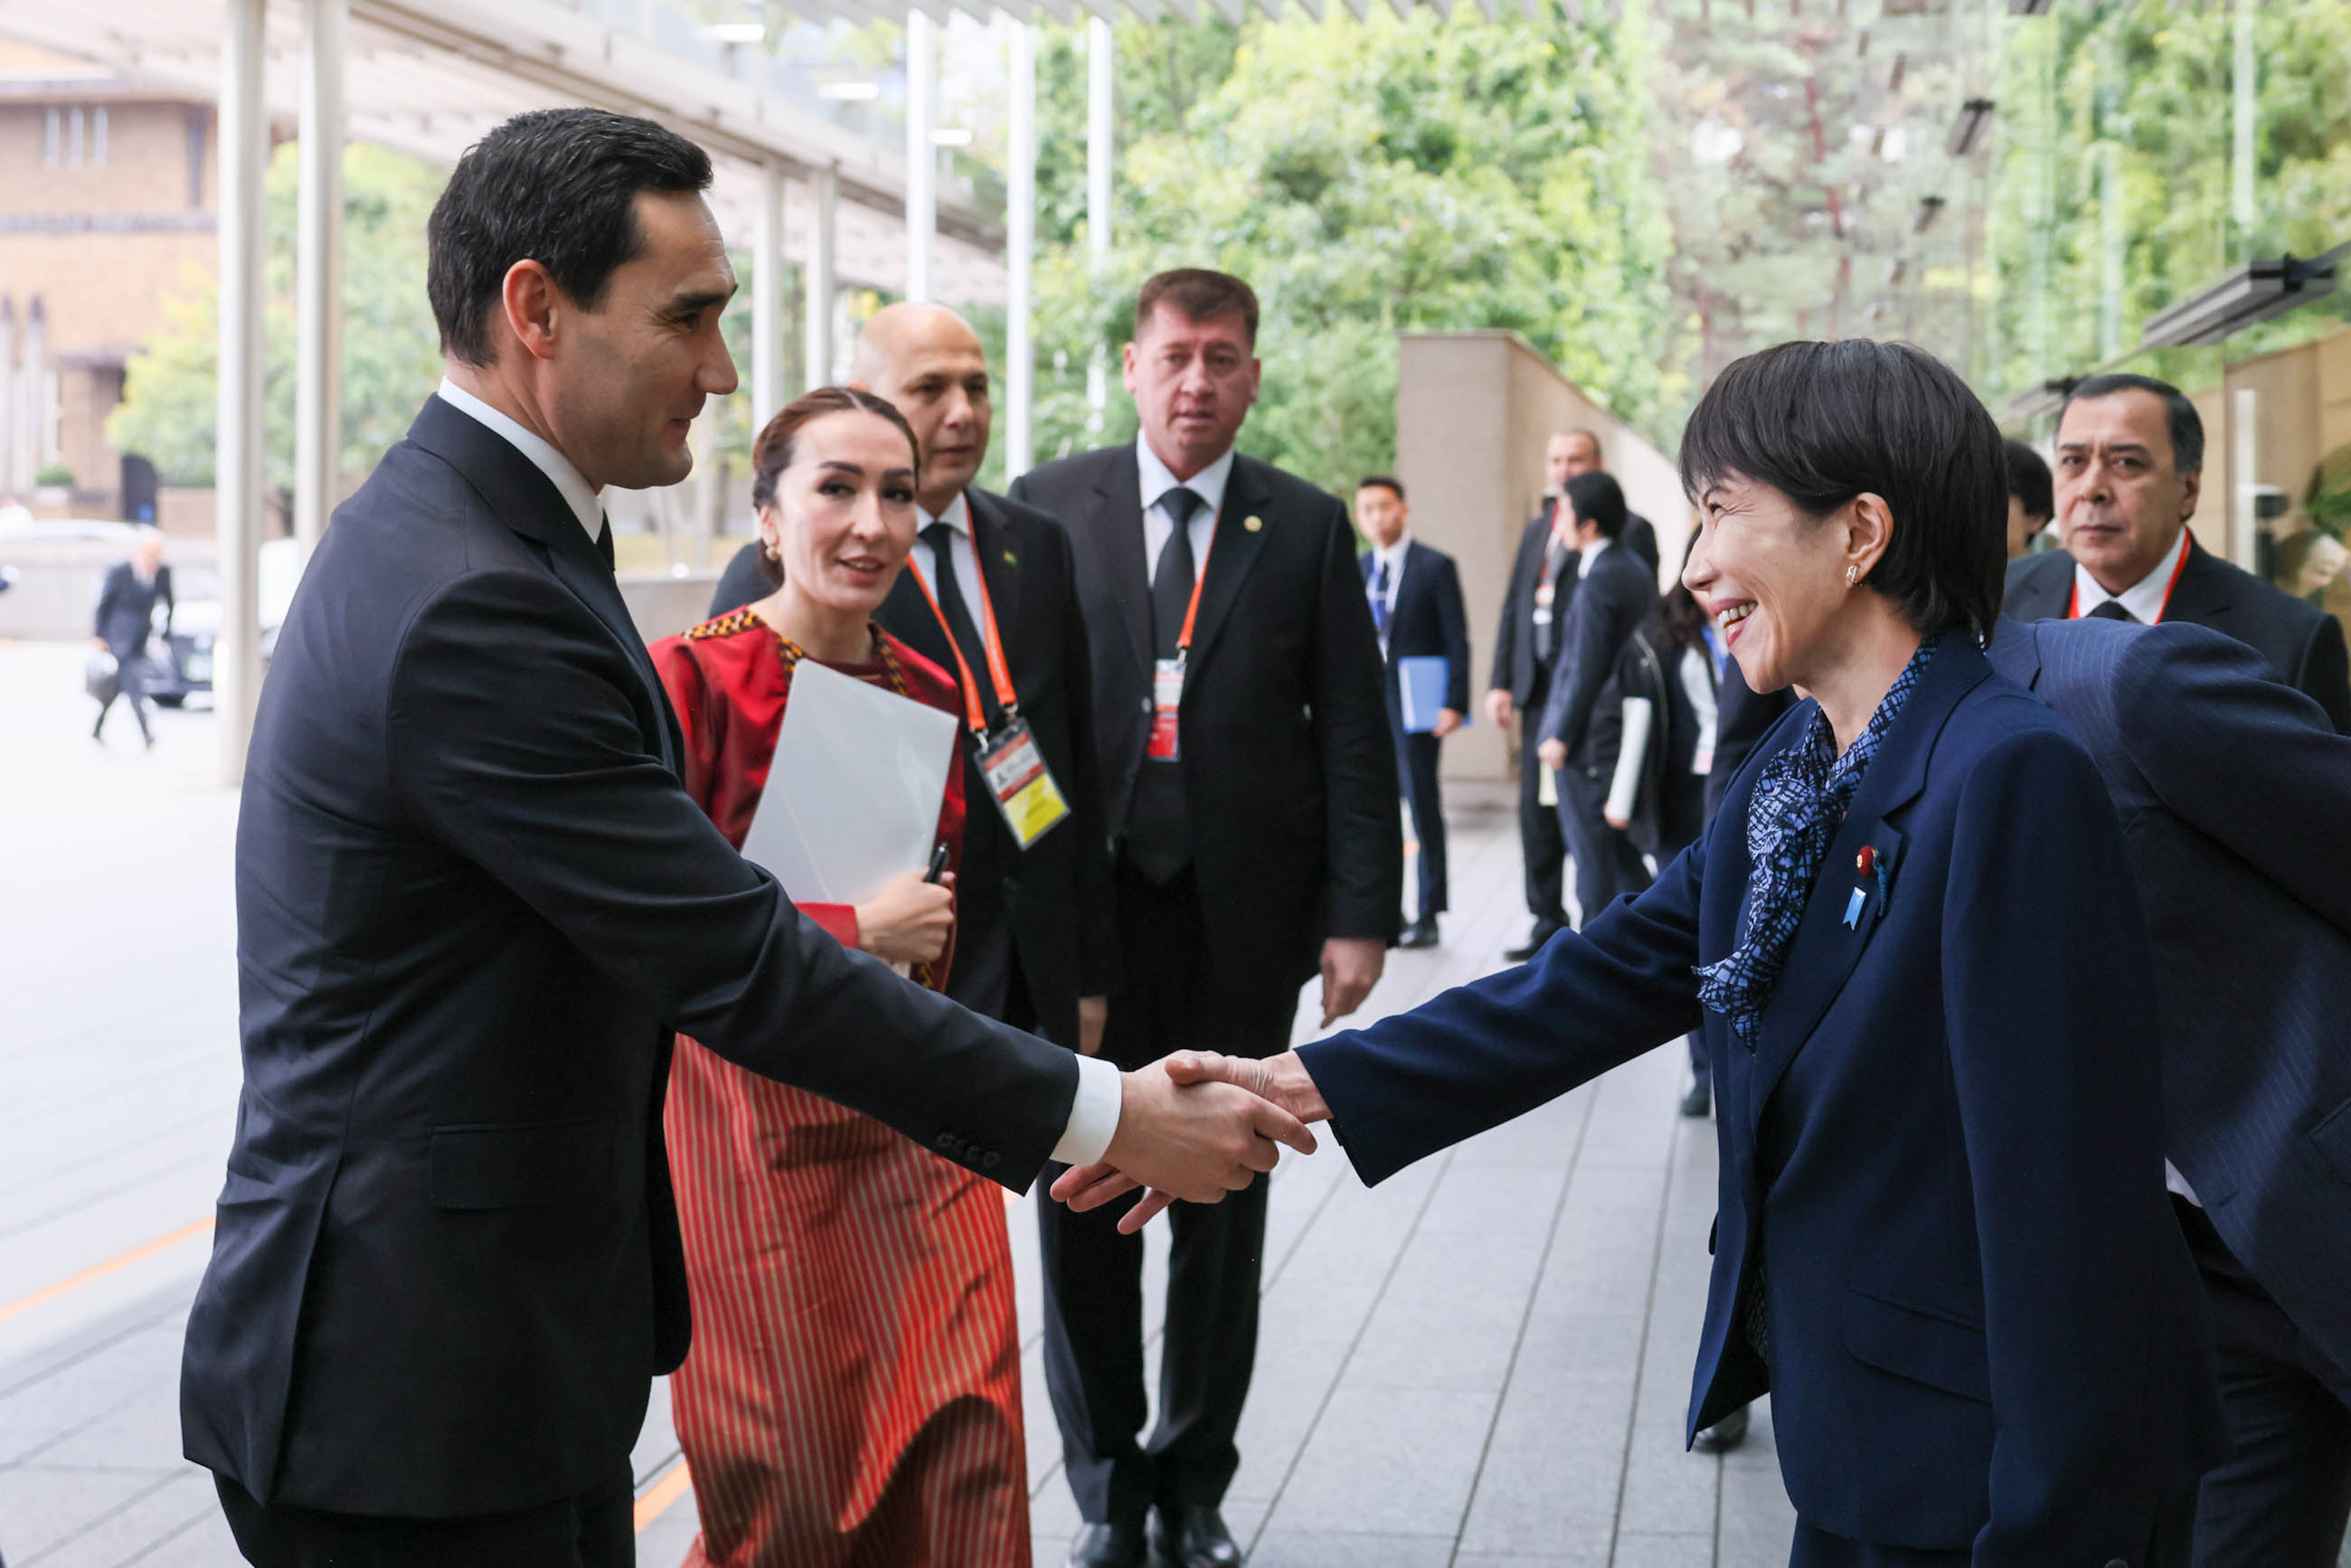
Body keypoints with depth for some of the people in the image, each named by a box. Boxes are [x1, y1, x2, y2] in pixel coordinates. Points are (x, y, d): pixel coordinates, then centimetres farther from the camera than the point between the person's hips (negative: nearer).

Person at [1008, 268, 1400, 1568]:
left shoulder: (1307, 528, 3)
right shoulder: (1048, 507, 2)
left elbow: (1354, 733, 2)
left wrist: (1362, 912, -5)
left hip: (1243, 916, 1)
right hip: (1084, 907, 0)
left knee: (1223, 1209, 9)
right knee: (1083, 1198, 5)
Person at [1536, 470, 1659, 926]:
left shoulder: (1599, 583, -19)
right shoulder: (1637, 571, 11)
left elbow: (1586, 667, -20)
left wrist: (1561, 735, -14)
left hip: (1589, 741, -9)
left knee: (1593, 857, -2)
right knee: (1625, 854, 17)